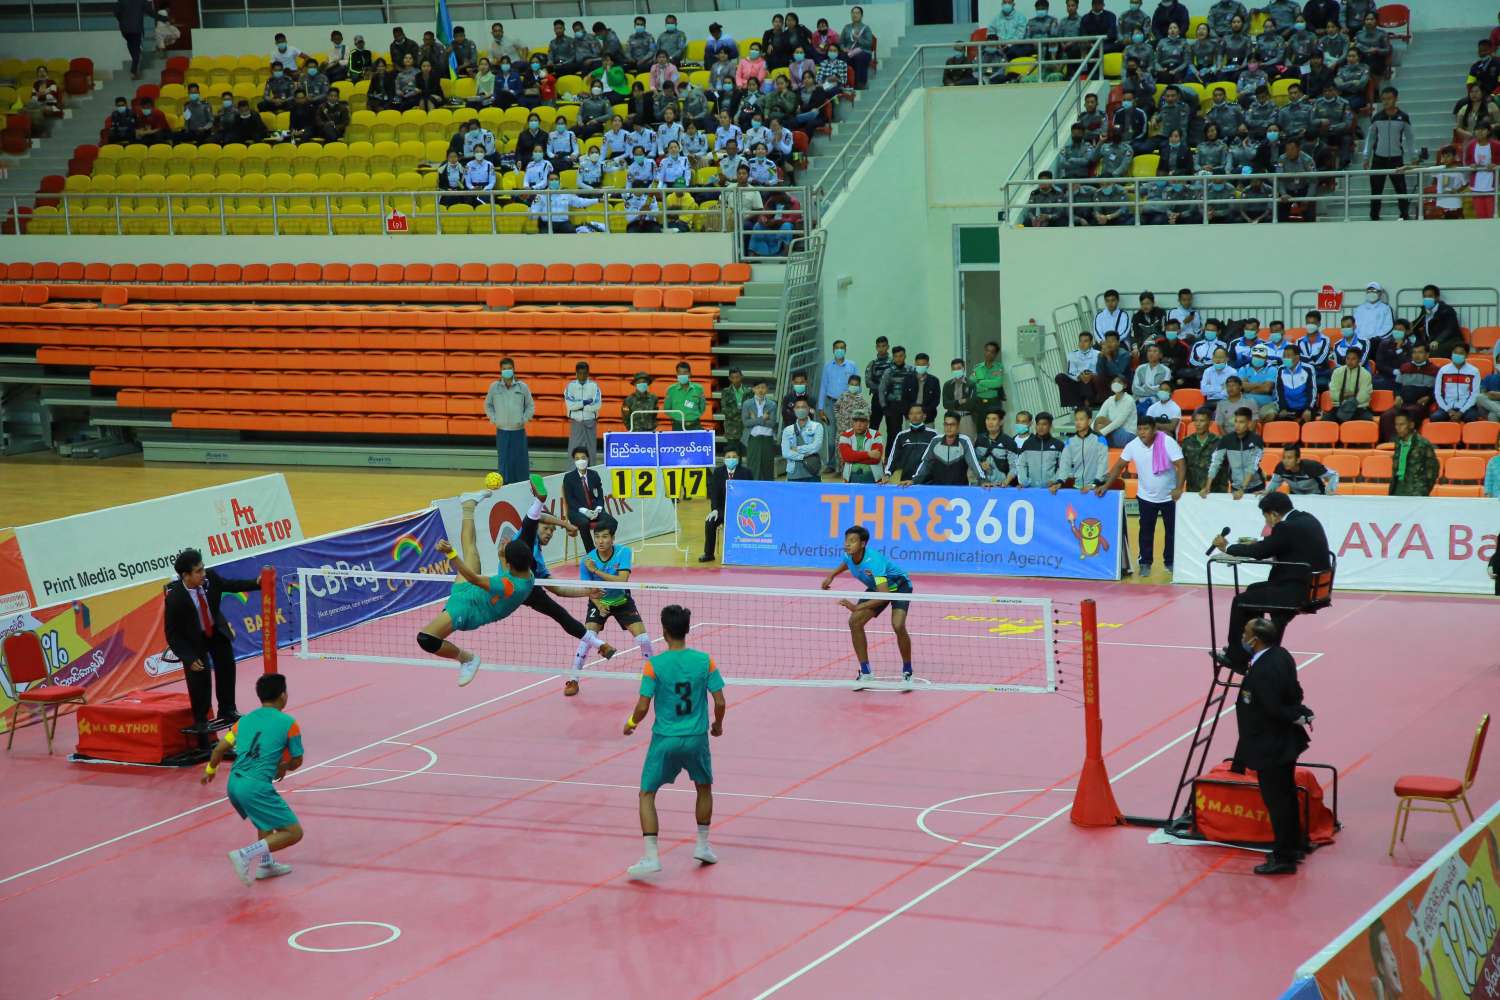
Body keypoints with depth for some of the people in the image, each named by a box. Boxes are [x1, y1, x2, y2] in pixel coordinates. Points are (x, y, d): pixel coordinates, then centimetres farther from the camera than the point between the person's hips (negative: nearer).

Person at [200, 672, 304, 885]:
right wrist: (283, 767, 29)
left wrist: (210, 771, 32)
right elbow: (296, 761, 7)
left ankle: (265, 864, 30)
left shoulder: (245, 720, 14)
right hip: (256, 786, -7)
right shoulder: (288, 723, -1)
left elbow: (219, 749, 14)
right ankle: (245, 855, -18)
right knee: (293, 832, -4)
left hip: (233, 783, 7)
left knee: (266, 817, 34)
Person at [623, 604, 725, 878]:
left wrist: (631, 723, 9)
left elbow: (643, 706, -12)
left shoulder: (654, 664, -12)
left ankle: (651, 856, -4)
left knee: (647, 795, 8)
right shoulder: (705, 660, -5)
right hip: (697, 738, 2)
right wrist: (718, 725, 16)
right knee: (704, 788, 27)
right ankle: (703, 845, 32)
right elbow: (720, 702, -4)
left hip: (665, 739, -2)